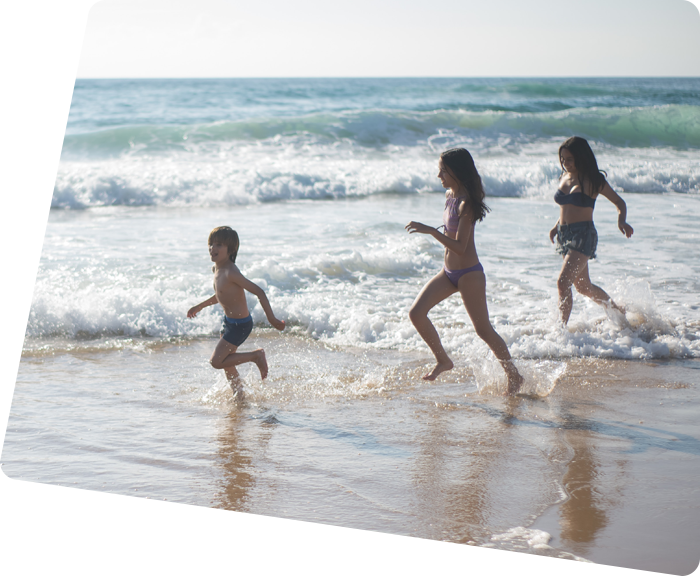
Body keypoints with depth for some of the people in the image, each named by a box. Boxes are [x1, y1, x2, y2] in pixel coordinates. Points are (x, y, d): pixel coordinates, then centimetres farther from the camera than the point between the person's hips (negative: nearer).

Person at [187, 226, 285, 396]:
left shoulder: (231, 272, -28)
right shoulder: (216, 269, 1)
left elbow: (259, 292, -29)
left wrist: (272, 319, -28)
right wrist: (200, 306, 23)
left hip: (240, 324, -9)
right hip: (228, 321, 9)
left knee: (216, 361, -8)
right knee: (226, 363, 19)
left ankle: (256, 355, 4)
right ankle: (238, 395, 37)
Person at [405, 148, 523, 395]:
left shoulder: (466, 203, -20)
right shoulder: (450, 196, 6)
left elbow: (460, 247, -27)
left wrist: (430, 231, -33)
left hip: (469, 274, -8)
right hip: (449, 272, 8)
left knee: (483, 329, 0)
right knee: (416, 313, -4)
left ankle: (514, 375, 17)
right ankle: (443, 360, 12)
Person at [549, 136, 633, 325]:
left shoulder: (593, 181, -7)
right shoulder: (564, 178, 10)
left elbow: (619, 202, 0)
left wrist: (621, 221, -18)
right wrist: (557, 226, 12)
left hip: (583, 234, -7)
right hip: (564, 234, 7)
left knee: (563, 282, -22)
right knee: (583, 286, 18)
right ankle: (617, 310, 41)